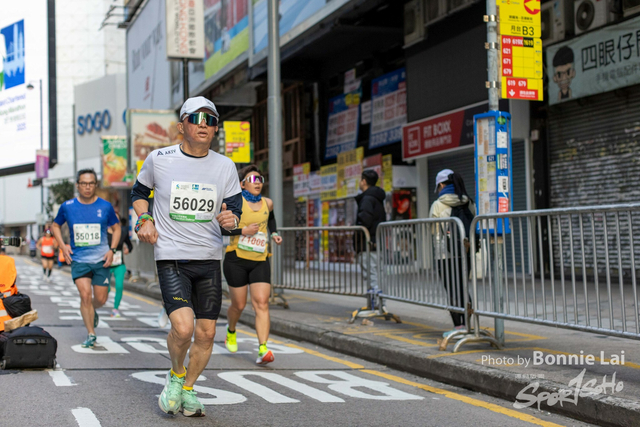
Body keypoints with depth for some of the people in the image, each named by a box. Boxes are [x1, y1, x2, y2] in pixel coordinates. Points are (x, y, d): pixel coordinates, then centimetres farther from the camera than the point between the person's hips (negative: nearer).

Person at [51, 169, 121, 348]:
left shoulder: (105, 206, -1)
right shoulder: (67, 206, 0)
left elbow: (116, 227, 12)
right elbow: (55, 225, 16)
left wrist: (112, 249, -1)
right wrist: (63, 245, 2)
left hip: (101, 259, 1)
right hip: (78, 259, -1)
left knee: (100, 299, 3)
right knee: (85, 295, -14)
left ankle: (92, 311, 40)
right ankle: (91, 334, -2)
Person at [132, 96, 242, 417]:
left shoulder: (225, 167, 4)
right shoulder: (158, 159, -1)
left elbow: (235, 209, 9)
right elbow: (139, 192, 16)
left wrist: (231, 219, -15)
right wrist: (144, 220, -2)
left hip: (209, 259, 3)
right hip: (171, 258, -3)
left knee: (206, 333, 4)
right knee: (183, 328, -19)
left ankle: (188, 389, 28)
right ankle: (176, 375, 12)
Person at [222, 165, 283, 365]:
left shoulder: (267, 203, 8)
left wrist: (274, 233, 13)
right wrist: (243, 231, -19)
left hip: (260, 261, 3)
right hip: (237, 259, -3)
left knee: (262, 303, -11)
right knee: (239, 305, 7)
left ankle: (263, 350, -18)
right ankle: (231, 331, 40)